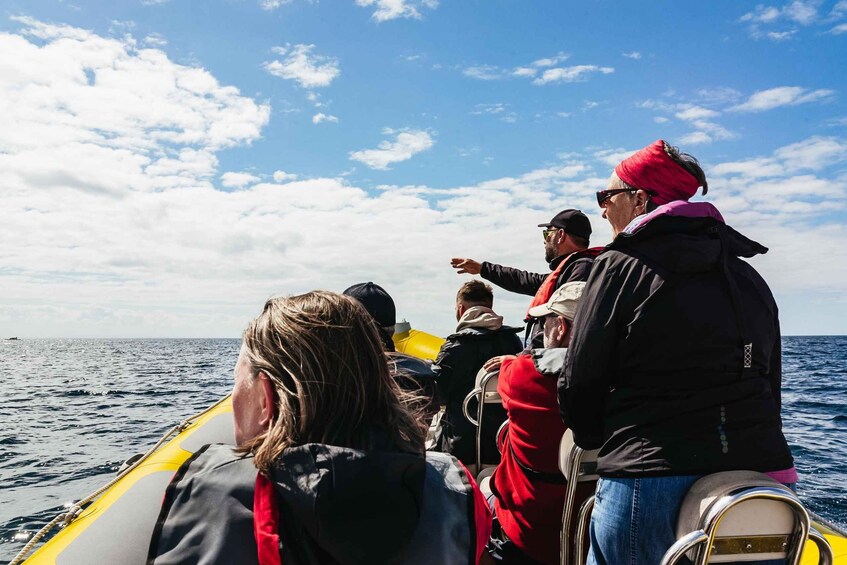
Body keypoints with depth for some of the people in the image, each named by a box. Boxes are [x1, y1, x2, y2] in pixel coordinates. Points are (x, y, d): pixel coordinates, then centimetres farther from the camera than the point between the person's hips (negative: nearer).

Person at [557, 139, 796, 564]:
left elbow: (580, 388, -6)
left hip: (651, 482, -7)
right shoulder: (749, 277, 12)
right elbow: (770, 389, 15)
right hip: (763, 480, 7)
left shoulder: (619, 266, -8)